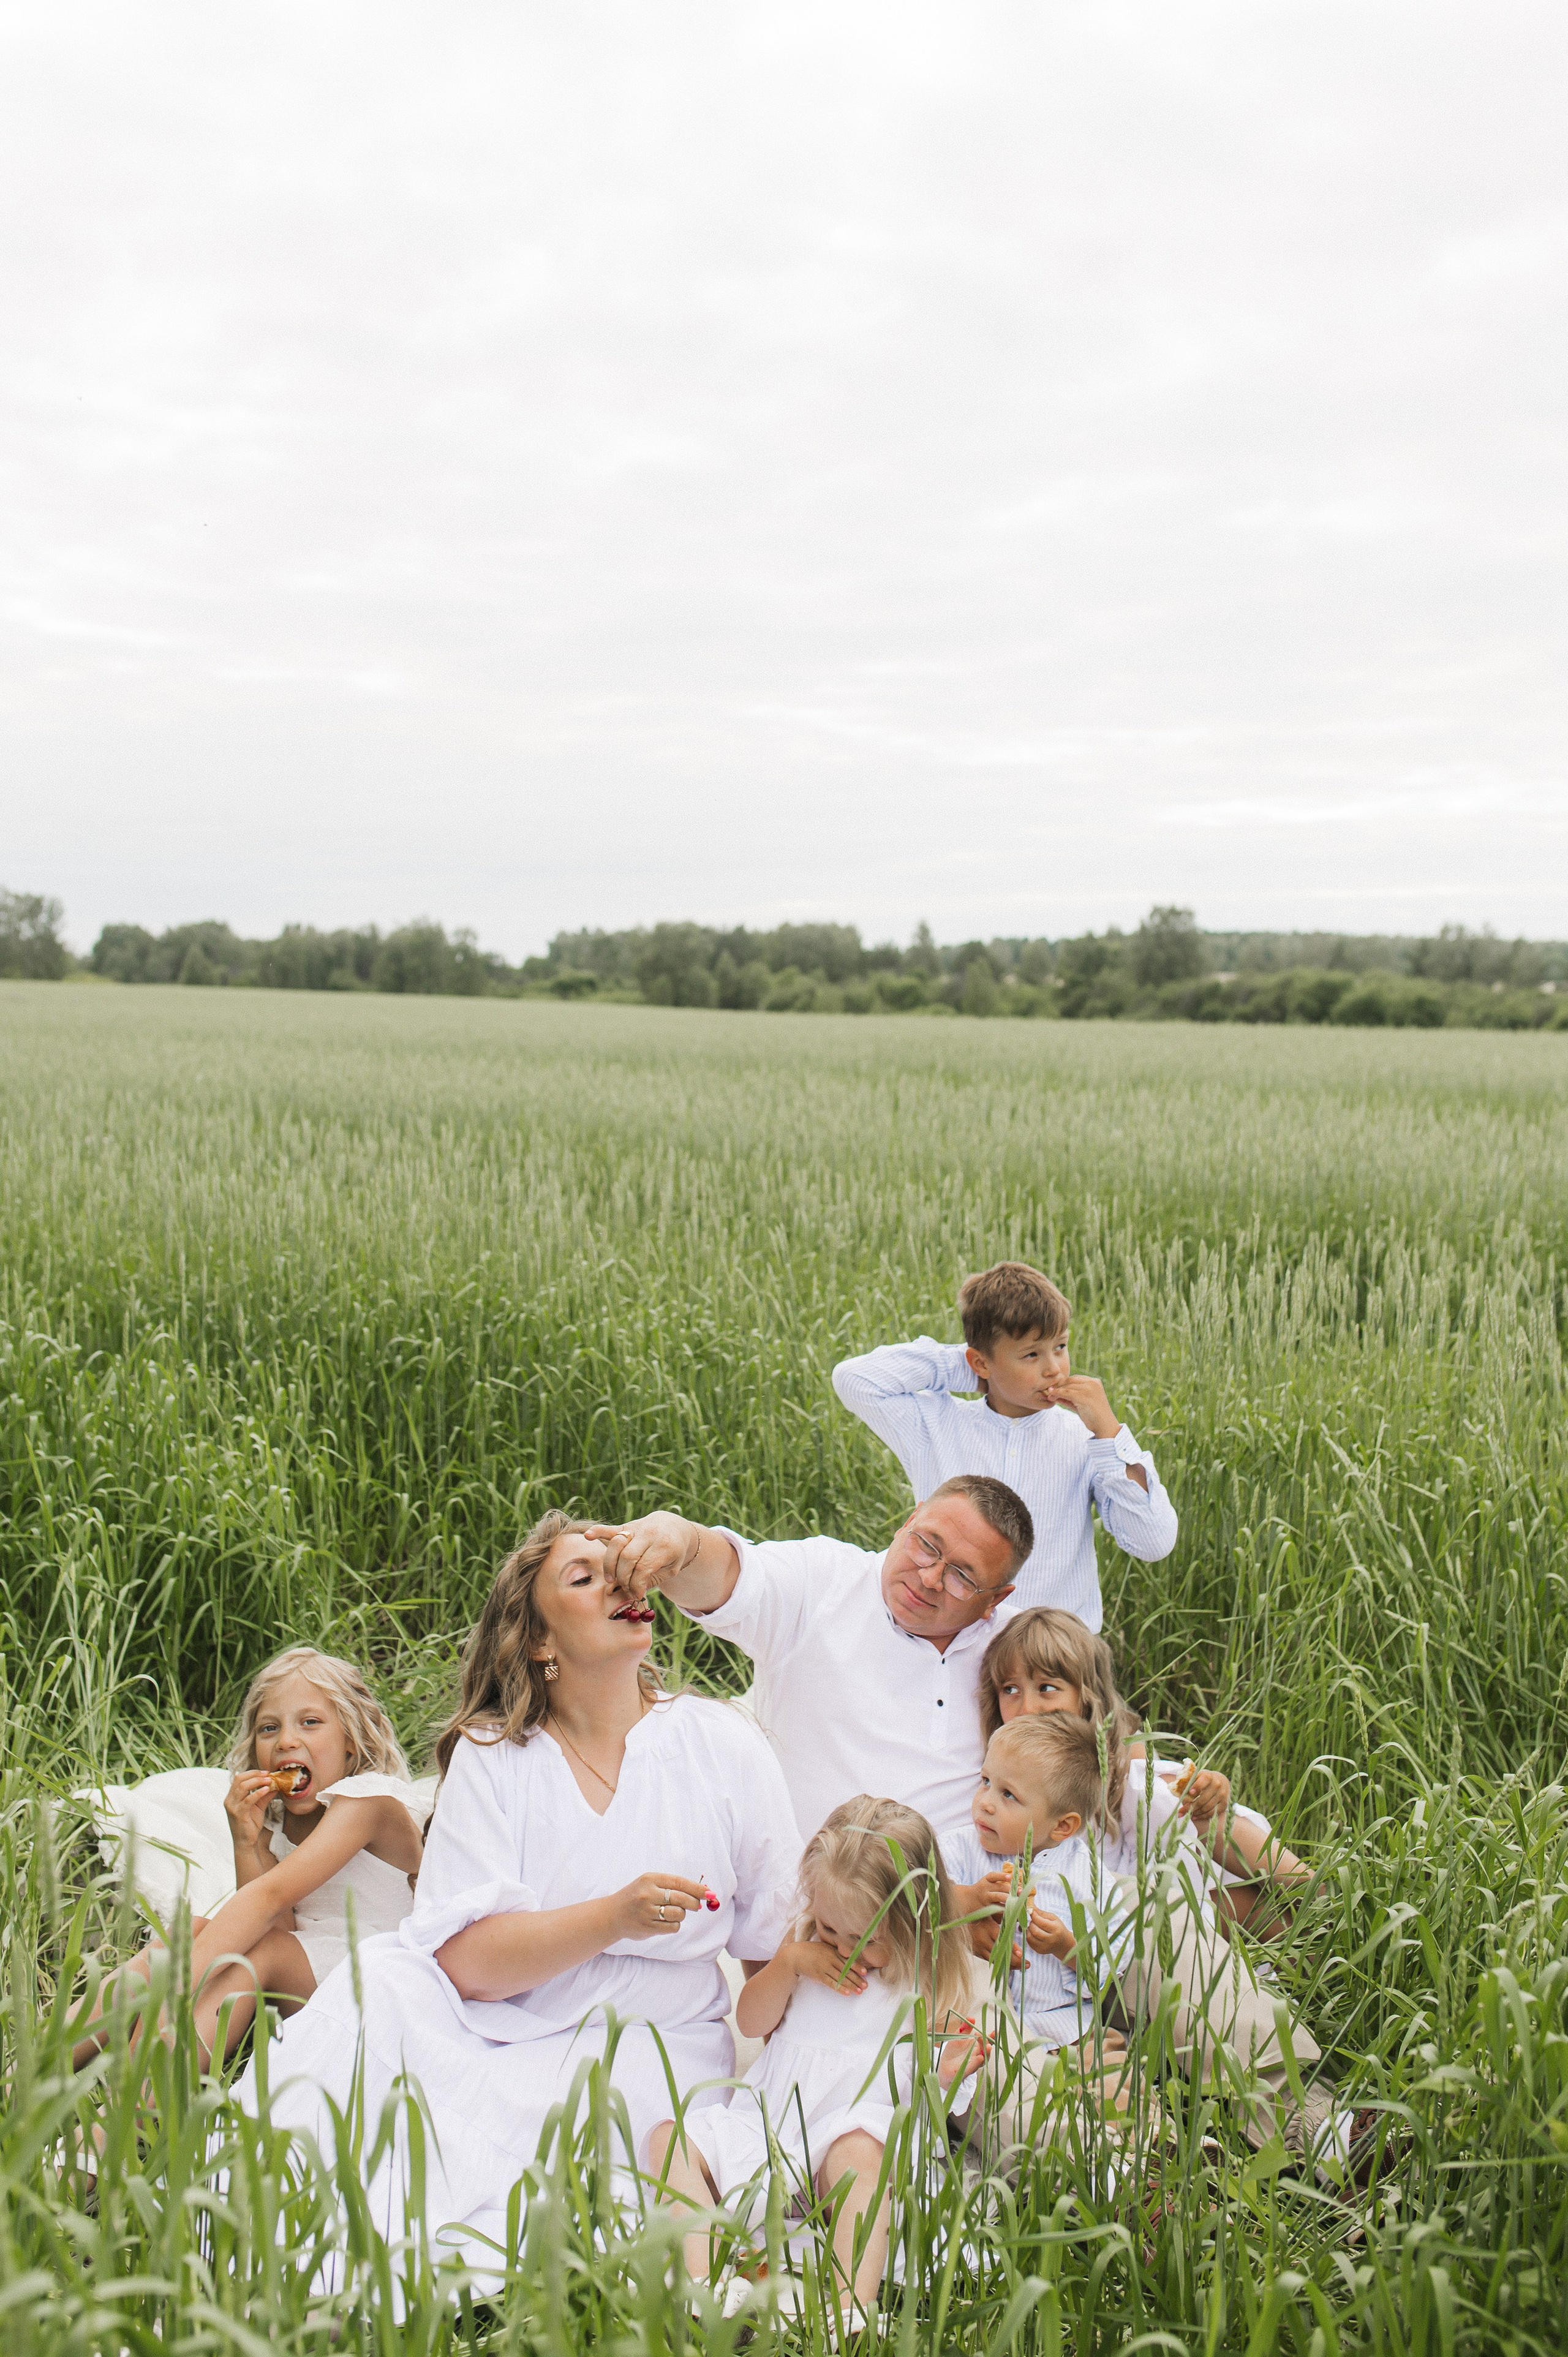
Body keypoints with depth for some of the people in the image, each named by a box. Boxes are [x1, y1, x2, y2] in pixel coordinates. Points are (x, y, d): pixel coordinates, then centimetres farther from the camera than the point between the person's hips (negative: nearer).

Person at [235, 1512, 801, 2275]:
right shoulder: (491, 1755, 1)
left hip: (649, 2046, -1)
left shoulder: (722, 1743, 1)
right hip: (495, 2029, 2)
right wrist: (615, 1918, -25)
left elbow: (782, 1952, 3)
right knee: (382, 1977, -27)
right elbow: (464, 1960, -10)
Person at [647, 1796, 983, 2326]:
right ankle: (702, 2277, -35)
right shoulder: (806, 1939, 11)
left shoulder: (937, 1975, 1)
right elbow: (752, 2022, 14)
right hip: (772, 2119, 5)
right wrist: (789, 1962, -4)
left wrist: (948, 2071, -21)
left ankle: (852, 2309, -51)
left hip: (864, 2126, -5)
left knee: (858, 2151, -40)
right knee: (668, 2137, -13)